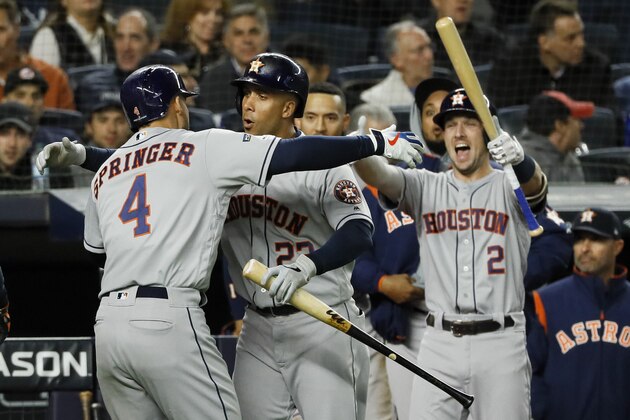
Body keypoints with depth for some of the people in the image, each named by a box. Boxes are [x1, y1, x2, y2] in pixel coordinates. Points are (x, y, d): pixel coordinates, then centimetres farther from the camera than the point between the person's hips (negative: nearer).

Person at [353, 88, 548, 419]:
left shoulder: (509, 188, 3)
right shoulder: (425, 187, 9)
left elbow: (534, 183, -20)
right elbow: (379, 177, -10)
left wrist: (519, 159, -46)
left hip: (501, 345, -2)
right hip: (440, 343, 2)